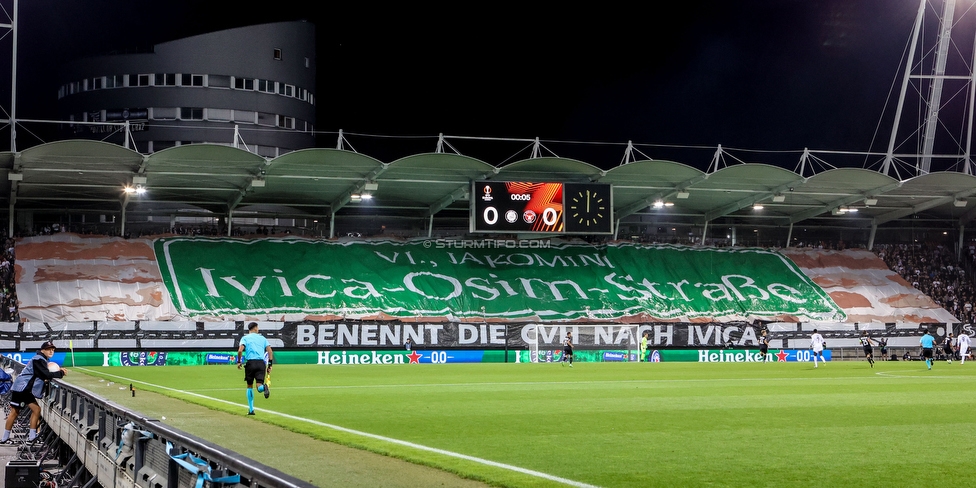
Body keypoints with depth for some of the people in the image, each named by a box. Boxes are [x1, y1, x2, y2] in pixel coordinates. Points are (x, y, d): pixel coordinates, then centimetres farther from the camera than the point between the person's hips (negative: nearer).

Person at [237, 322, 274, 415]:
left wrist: (239, 362, 5)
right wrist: (270, 365, 8)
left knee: (250, 386, 14)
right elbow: (270, 351, 7)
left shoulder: (245, 338, 10)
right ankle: (264, 387, -42)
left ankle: (251, 409, 12)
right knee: (259, 387, -5)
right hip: (261, 363, 1)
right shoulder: (262, 338, 17)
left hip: (250, 362, -1)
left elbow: (240, 350, -6)